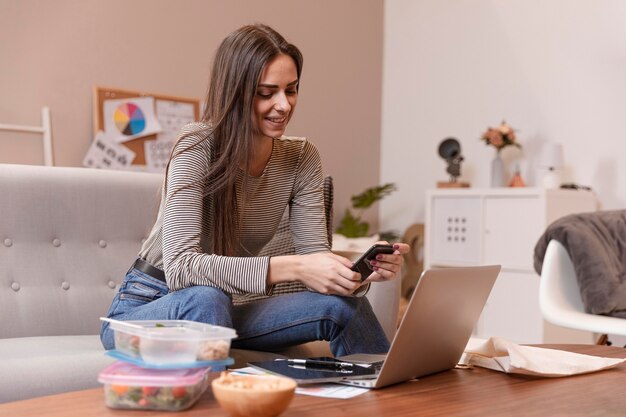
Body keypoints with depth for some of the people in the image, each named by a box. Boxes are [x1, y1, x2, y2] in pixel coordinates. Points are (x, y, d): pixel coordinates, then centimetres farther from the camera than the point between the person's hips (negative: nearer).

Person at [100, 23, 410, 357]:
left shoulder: (301, 159, -5)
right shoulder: (196, 147, -21)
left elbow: (315, 255, -9)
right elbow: (180, 267, -31)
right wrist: (290, 268, -41)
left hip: (219, 309, 4)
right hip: (143, 308, -4)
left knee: (345, 306, -18)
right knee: (205, 299, -38)